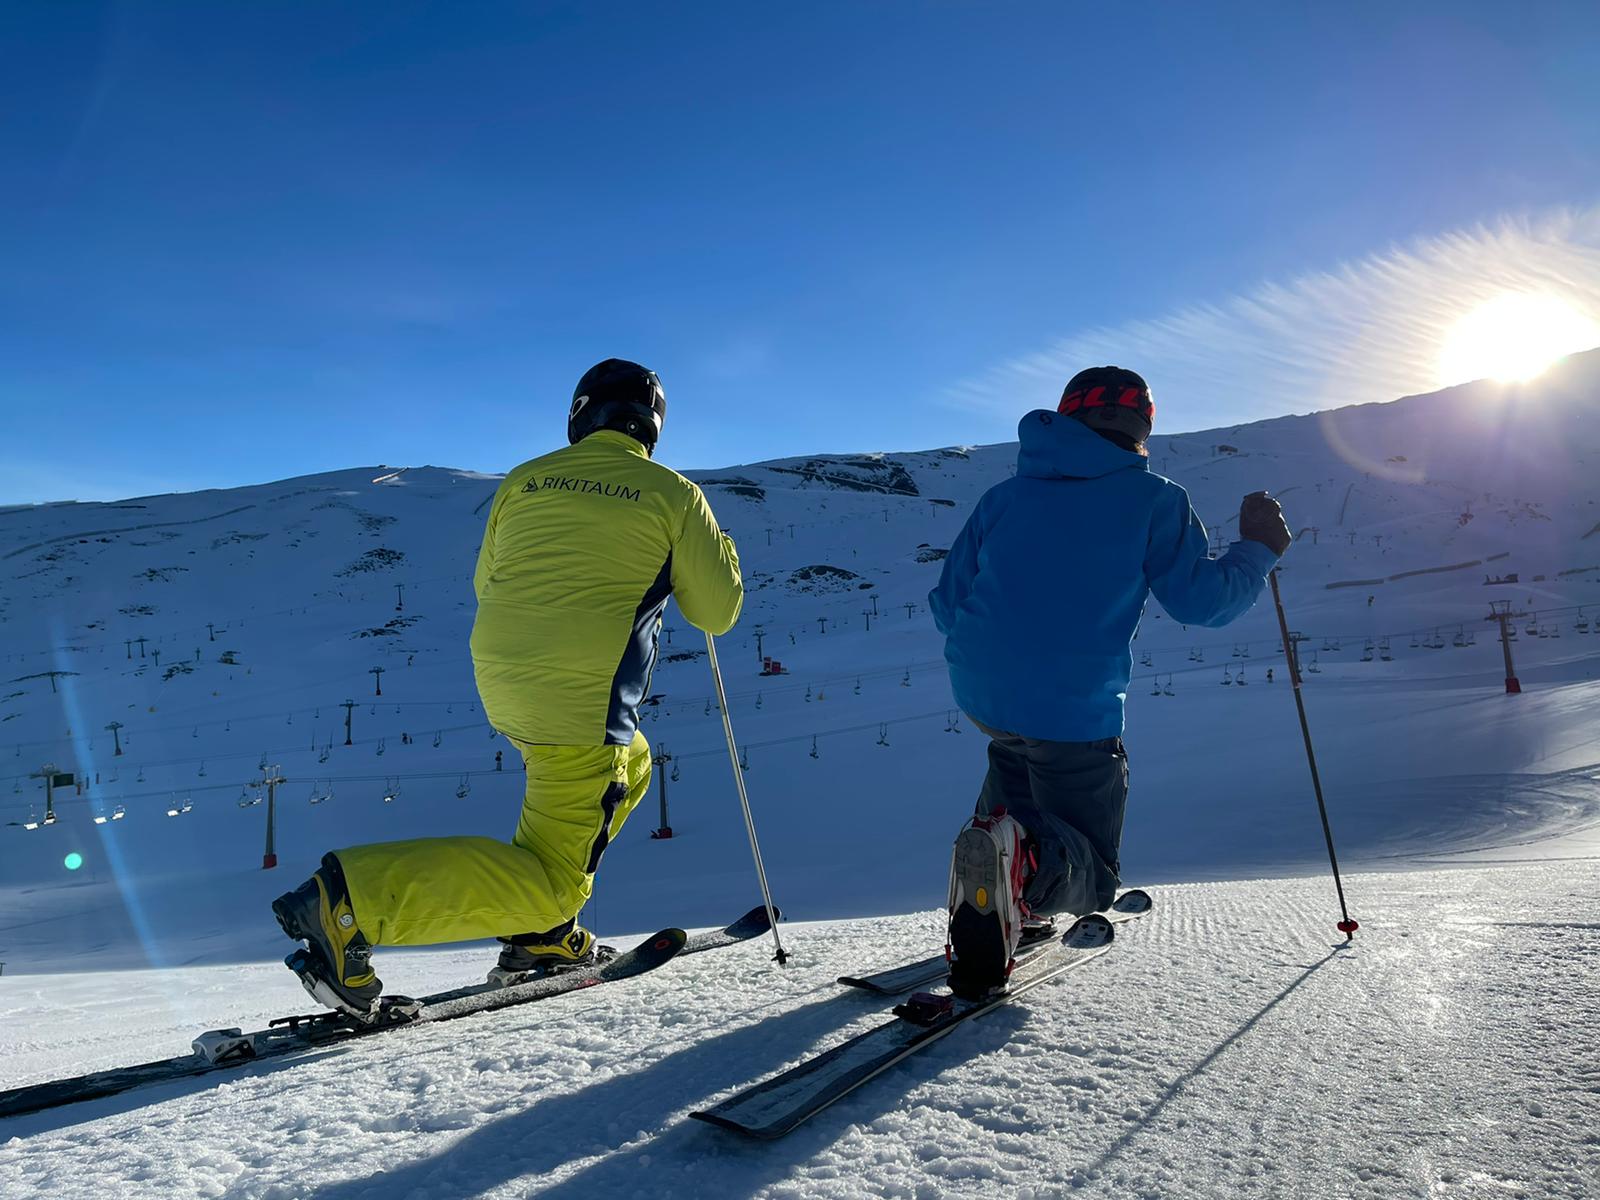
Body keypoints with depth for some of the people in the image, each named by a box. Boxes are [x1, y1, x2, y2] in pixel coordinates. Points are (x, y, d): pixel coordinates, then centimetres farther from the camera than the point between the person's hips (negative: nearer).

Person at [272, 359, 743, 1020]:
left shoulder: (524, 480, 12)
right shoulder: (672, 494, 2)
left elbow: (485, 585, 20)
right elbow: (718, 611, 6)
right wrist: (717, 547, 25)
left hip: (499, 682, 7)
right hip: (583, 703, -6)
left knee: (630, 765, 30)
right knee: (550, 884, 2)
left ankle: (538, 932, 24)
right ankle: (352, 901, -13)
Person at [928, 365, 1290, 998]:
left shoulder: (1005, 494, 13)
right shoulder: (1153, 498, 2)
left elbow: (948, 603, 12)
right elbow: (1200, 599, 0)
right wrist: (1257, 550, 18)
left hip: (977, 691, 5)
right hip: (1074, 710, -4)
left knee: (1018, 753, 39)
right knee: (1090, 876, 10)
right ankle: (1024, 860, -24)